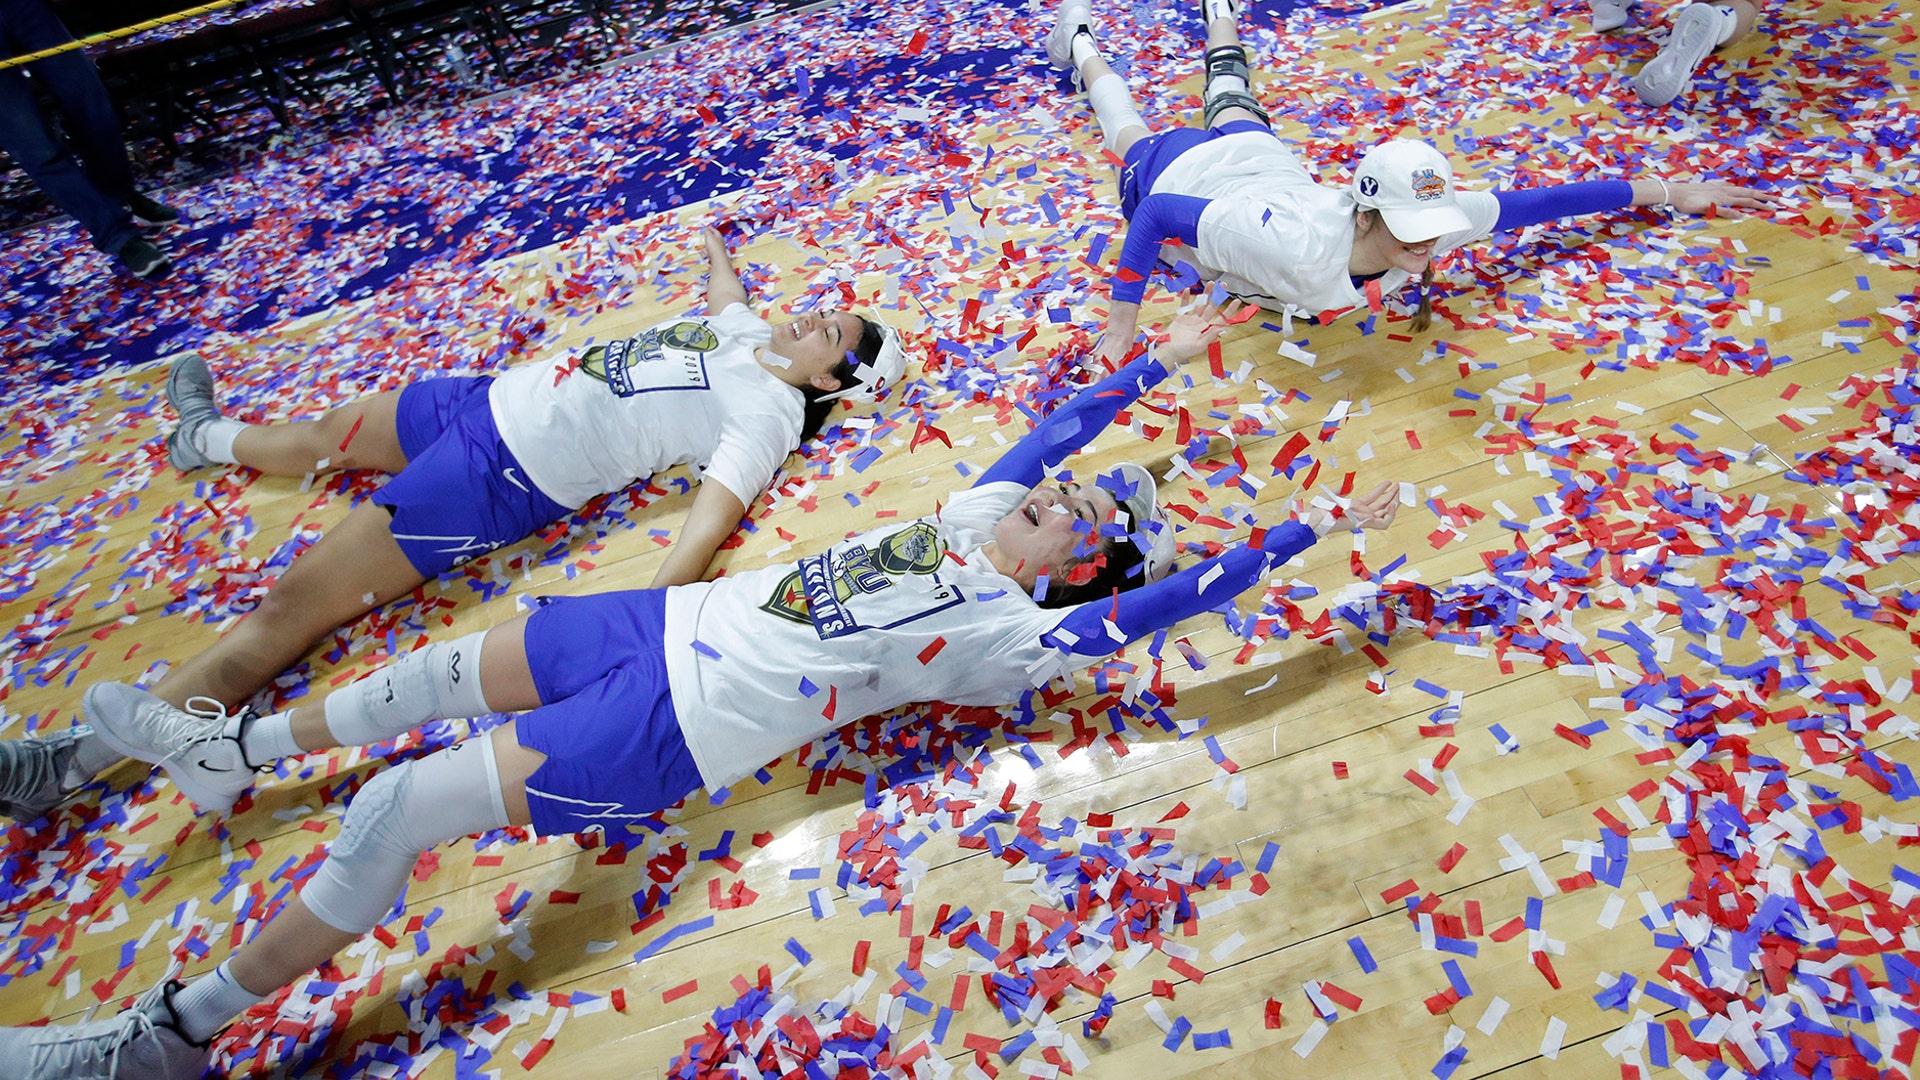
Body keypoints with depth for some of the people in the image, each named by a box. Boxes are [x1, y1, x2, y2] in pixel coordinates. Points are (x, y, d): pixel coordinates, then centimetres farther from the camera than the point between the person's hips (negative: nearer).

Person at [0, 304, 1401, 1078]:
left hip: (684, 724, -8)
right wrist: (1158, 363, 25)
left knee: (401, 807, -10)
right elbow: (1065, 422, 17)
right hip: (685, 619, 8)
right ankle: (234, 751, 42)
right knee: (458, 664, 15)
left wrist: (1313, 529, -14)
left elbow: (1170, 600, -19)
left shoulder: (1016, 632, -13)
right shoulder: (979, 512, 7)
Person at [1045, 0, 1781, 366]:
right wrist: (1124, 322, -44)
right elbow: (1159, 212, -45)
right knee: (1133, 137, 30)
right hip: (1183, 176, -4)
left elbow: (1533, 202, -20)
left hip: (1263, 157, 4)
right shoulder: (1298, 247, -50)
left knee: (1232, 107, 38)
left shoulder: (1437, 215, -34)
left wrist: (1671, 192, -17)